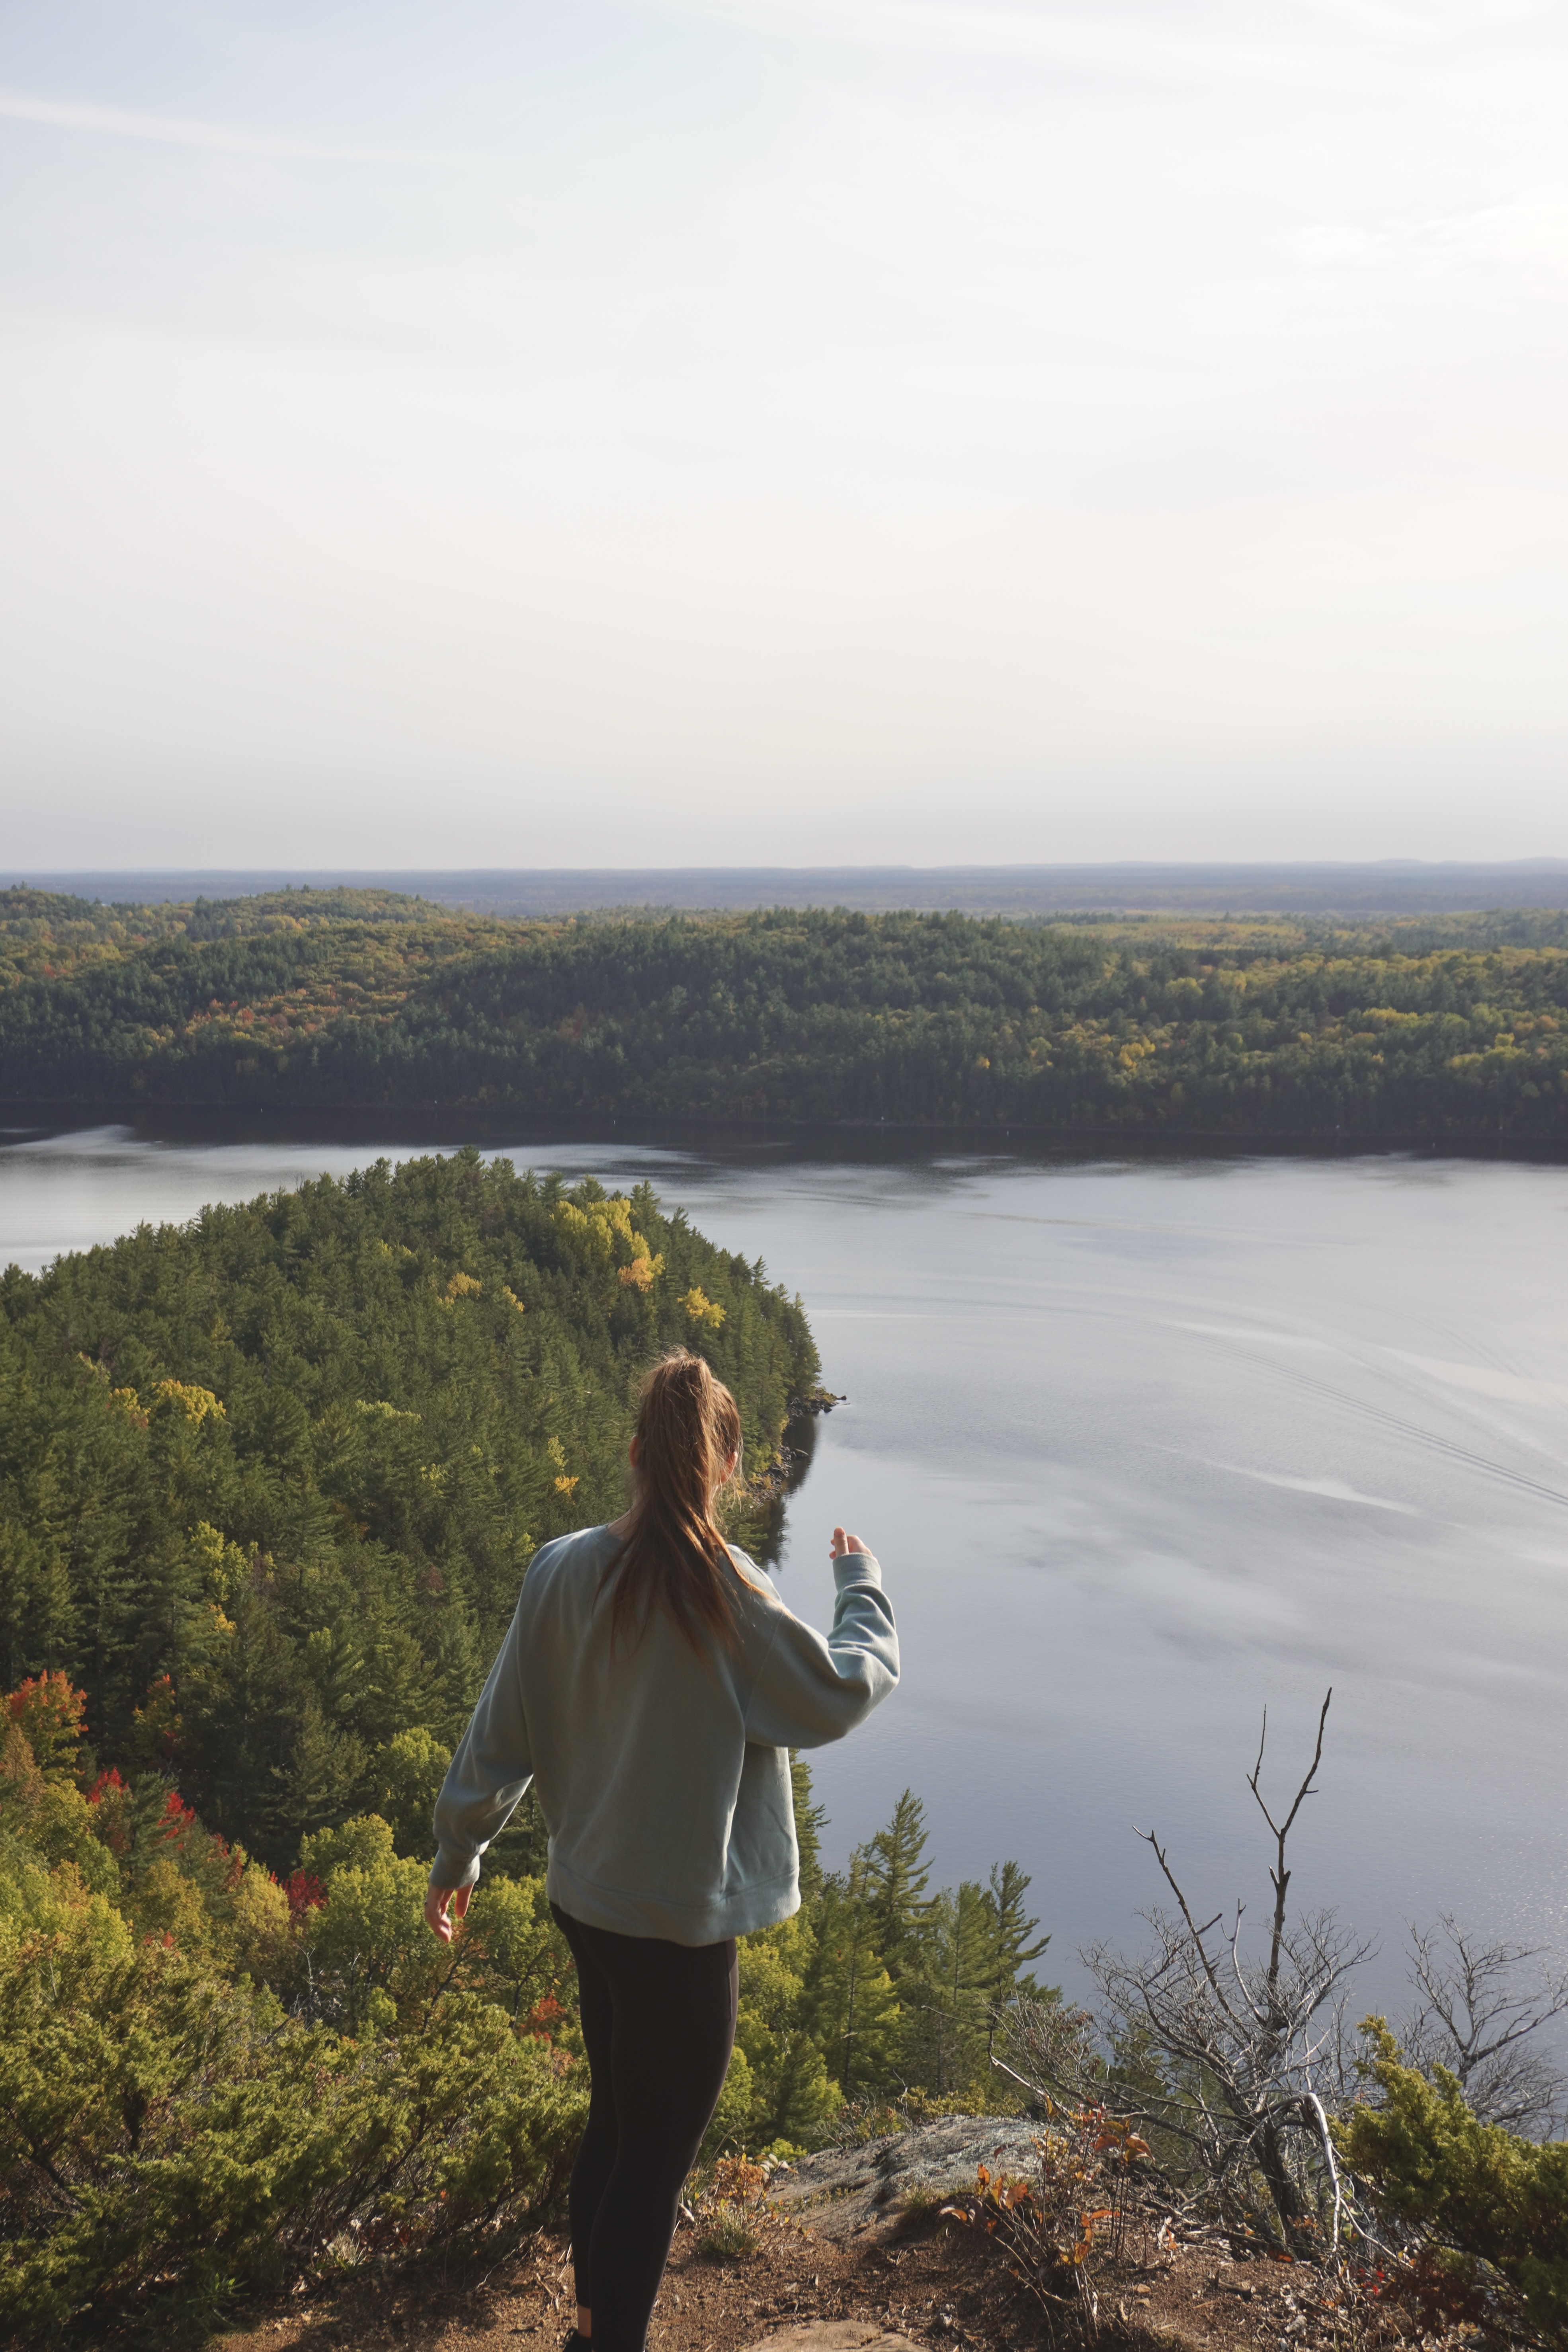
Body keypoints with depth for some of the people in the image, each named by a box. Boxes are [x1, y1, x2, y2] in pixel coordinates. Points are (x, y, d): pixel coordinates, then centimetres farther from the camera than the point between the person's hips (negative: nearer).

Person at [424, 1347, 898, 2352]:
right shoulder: (730, 1596, -21)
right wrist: (863, 1583, 9)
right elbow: (845, 1691, -8)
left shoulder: (561, 1572, -6)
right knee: (657, 2157, 9)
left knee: (614, 2123, 24)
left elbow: (499, 1735, 2)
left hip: (585, 1902, 6)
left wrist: (457, 1854, 15)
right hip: (683, 1927, -6)